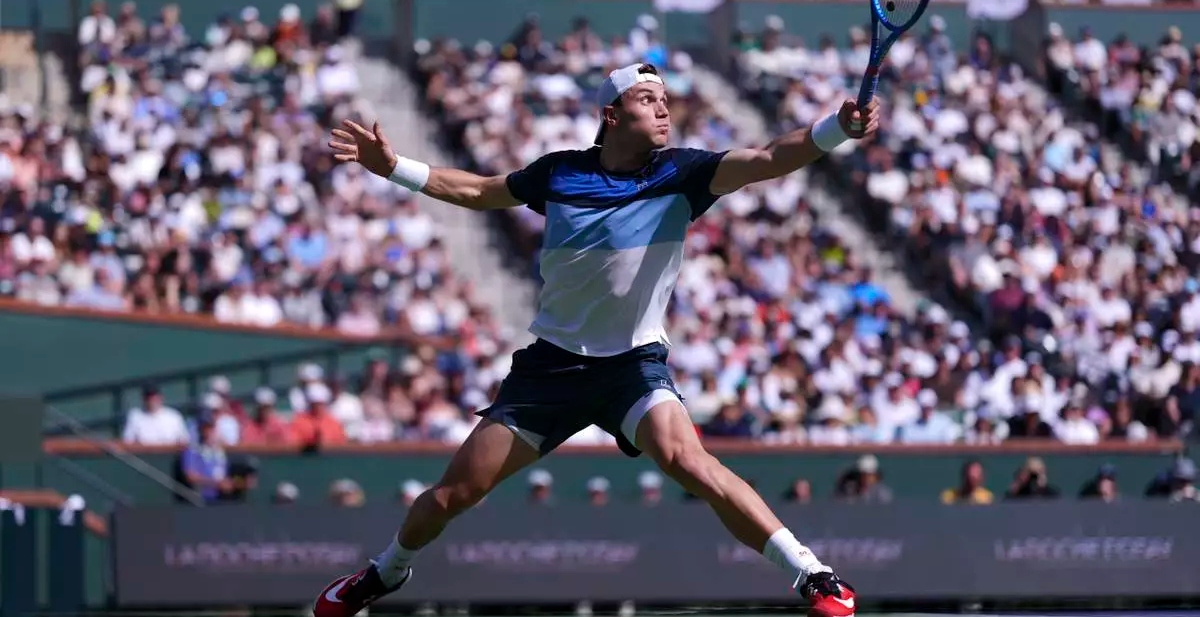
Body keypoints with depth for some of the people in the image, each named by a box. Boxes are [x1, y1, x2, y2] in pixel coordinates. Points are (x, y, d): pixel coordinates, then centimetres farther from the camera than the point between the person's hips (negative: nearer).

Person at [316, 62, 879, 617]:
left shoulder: (681, 172, -7)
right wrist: (392, 167, 10)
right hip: (552, 362, 3)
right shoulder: (560, 172, -1)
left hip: (636, 362, -3)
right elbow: (476, 191, 16)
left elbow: (769, 160, -23)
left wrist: (839, 127, -39)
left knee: (683, 457, -32)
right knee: (454, 493, 3)